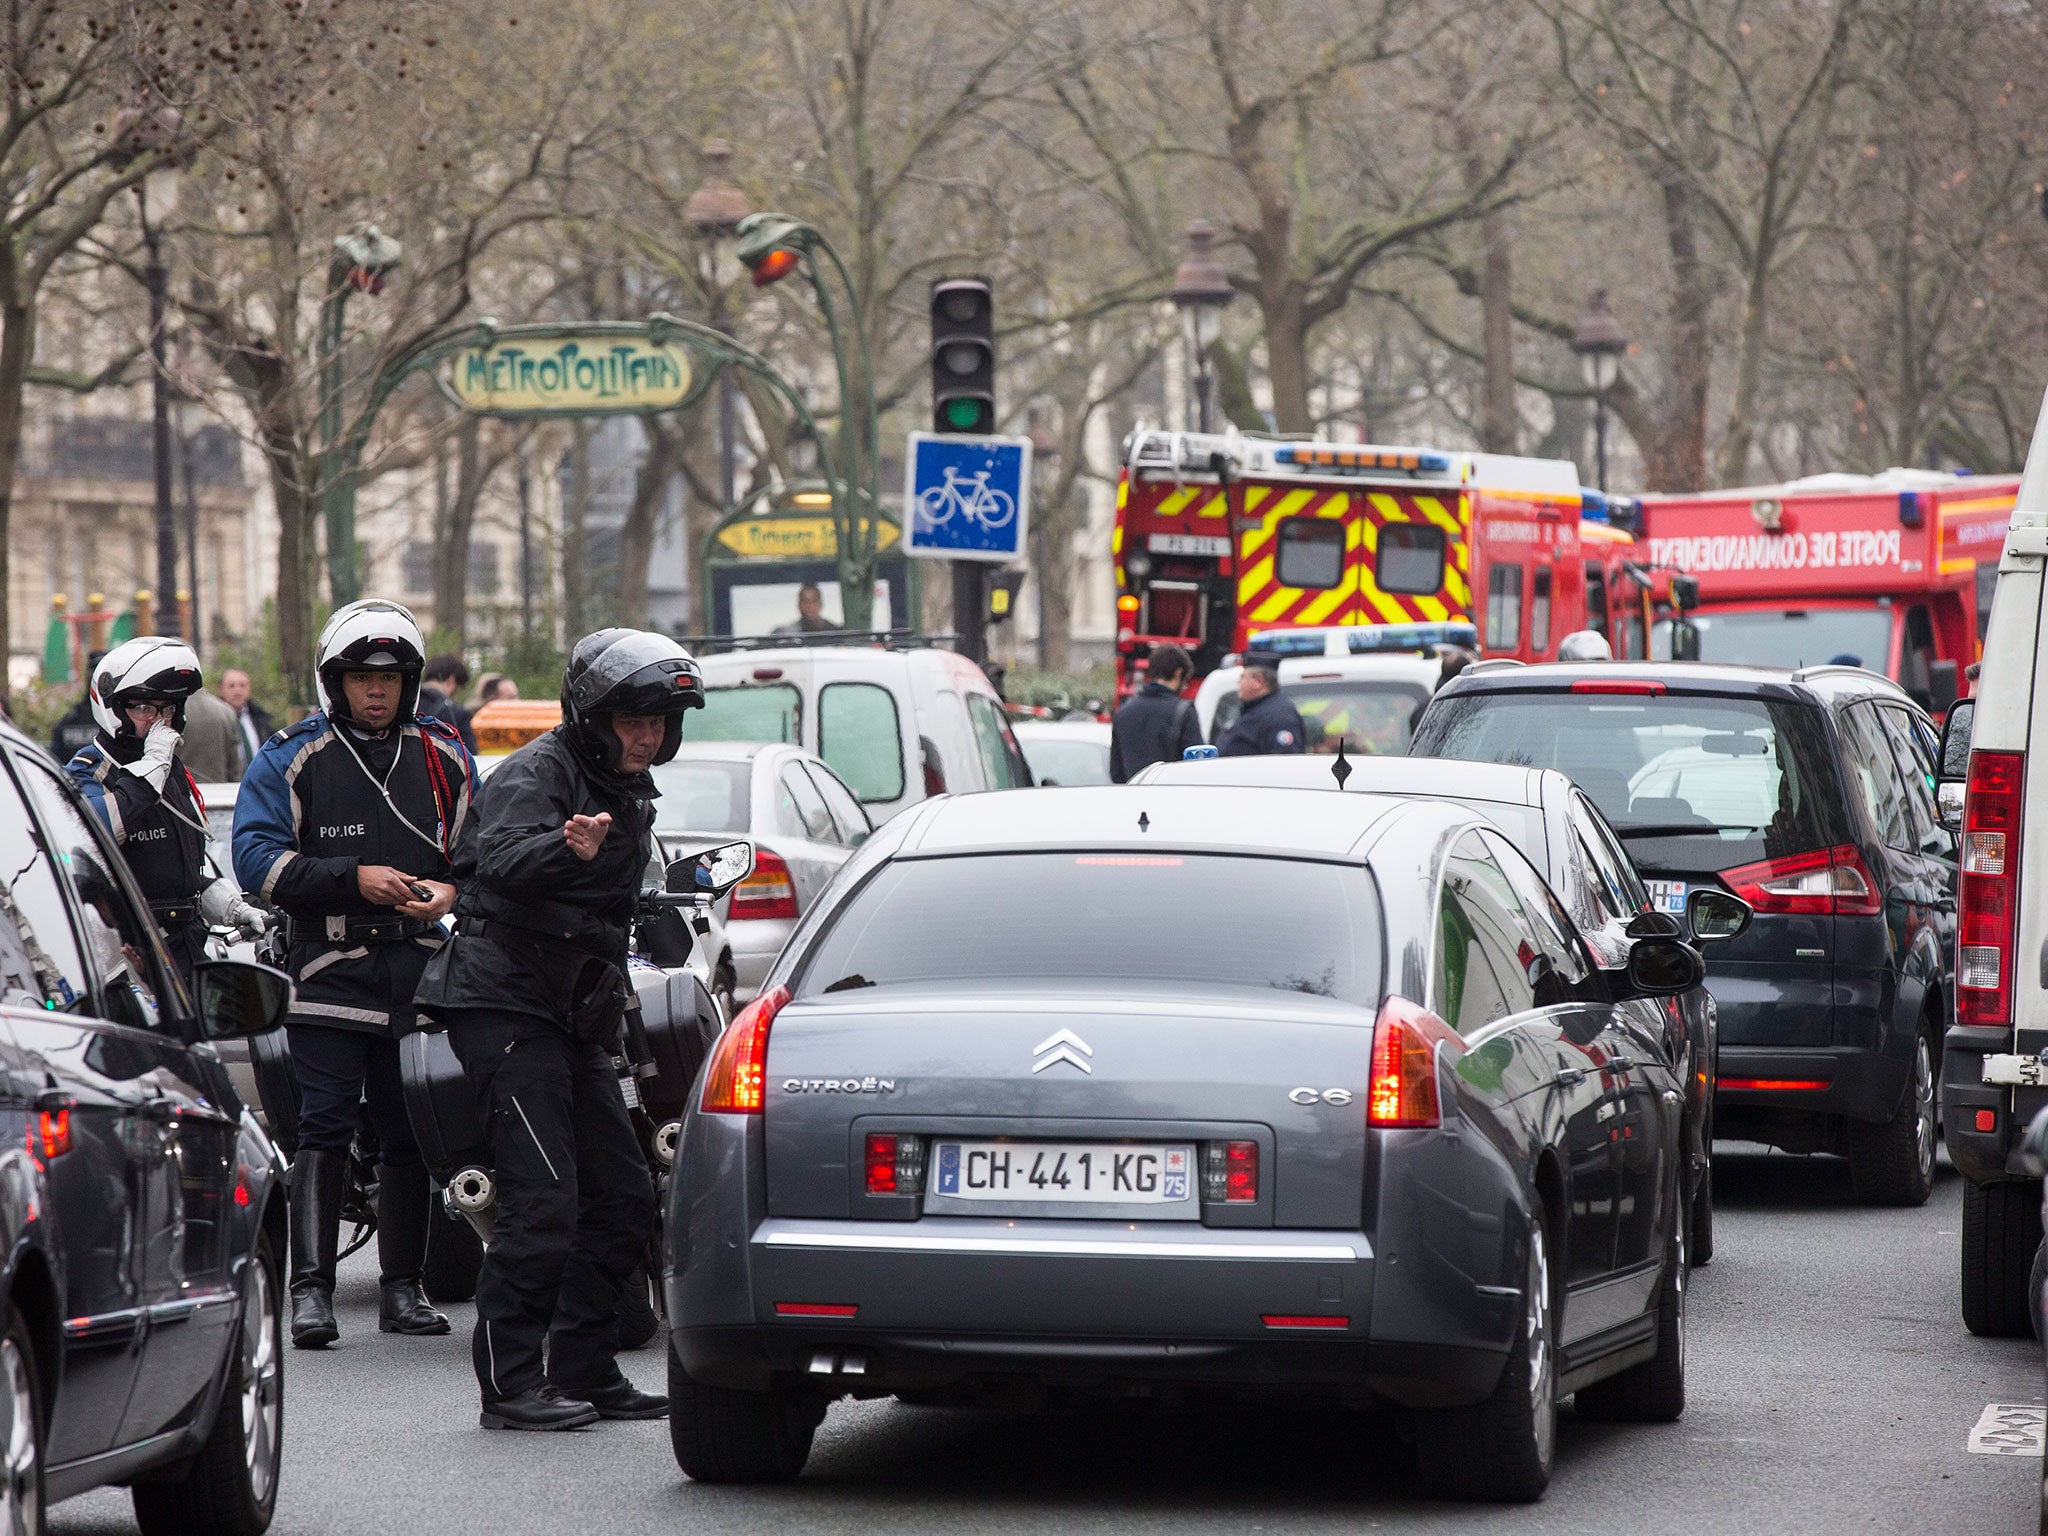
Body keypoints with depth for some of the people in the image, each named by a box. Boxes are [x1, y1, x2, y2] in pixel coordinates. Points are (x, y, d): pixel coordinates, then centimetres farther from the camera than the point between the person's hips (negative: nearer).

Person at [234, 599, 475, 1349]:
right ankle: (310, 1288, -12)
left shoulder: (444, 758, 12)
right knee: (324, 1129, -10)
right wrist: (354, 878, -14)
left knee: (411, 1133, 7)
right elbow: (256, 857, -5)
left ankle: (402, 1288, 15)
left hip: (421, 969, 3)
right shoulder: (293, 758, 2)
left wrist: (450, 889, -5)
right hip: (330, 970, -3)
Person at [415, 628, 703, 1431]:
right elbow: (503, 859, -35)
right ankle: (509, 1384, -11)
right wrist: (570, 849, -54)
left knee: (623, 1198, 8)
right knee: (542, 1201, -15)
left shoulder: (630, 792, 15)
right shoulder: (534, 774, -13)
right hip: (504, 1001, -9)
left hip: (572, 1017, 9)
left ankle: (583, 1371, 15)